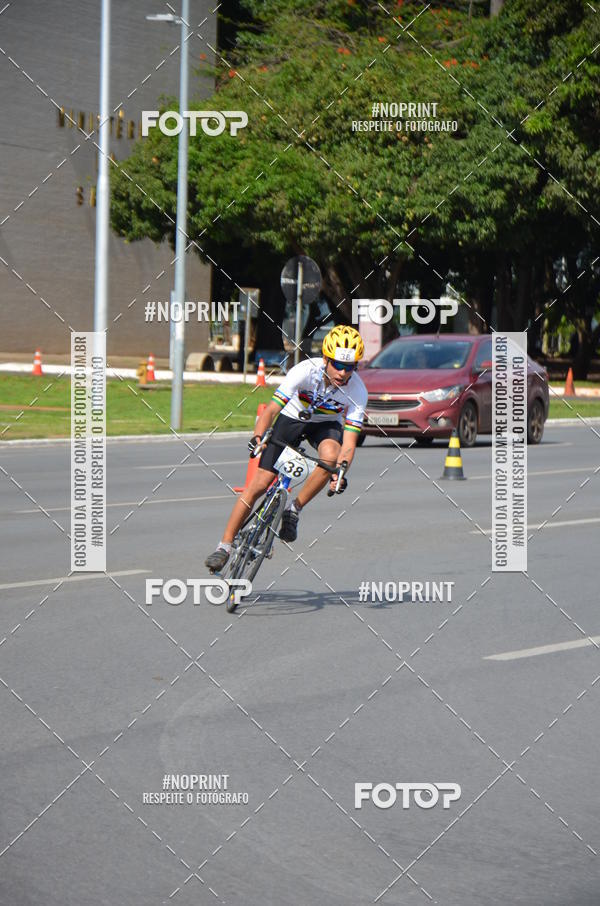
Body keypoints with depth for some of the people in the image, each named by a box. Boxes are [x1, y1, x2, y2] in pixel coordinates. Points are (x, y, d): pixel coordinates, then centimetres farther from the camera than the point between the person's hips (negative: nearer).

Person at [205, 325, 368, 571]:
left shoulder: (358, 391, -28)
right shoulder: (304, 371, -32)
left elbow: (349, 441, -28)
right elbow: (271, 410, -33)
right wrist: (258, 438, -51)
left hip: (326, 424, 1)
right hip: (292, 418, -1)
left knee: (330, 456, -35)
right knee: (259, 484, -9)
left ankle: (294, 509, -13)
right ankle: (225, 545, 1)